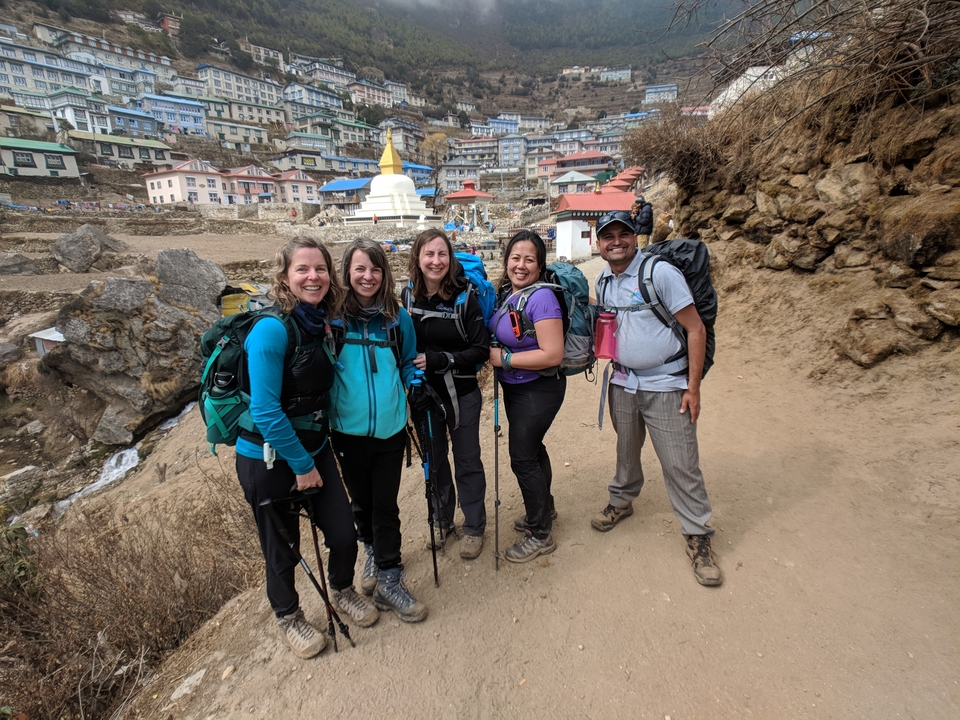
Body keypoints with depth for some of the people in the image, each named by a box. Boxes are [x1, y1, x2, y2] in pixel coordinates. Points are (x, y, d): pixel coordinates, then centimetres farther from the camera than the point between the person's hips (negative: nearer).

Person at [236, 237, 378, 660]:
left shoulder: (322, 324, 0)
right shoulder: (272, 328, -23)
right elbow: (265, 411, -23)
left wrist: (314, 456, 9)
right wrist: (301, 464, -14)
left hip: (314, 448, 6)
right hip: (268, 459, -6)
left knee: (344, 534, 10)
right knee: (282, 548, 13)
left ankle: (342, 590, 42)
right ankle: (288, 617, 42)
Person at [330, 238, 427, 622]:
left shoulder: (397, 316, 0)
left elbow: (408, 364, 12)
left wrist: (412, 391, -4)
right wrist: (327, 408, -4)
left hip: (390, 428, 1)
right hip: (349, 429, 0)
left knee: (386, 505, 7)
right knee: (361, 501, 18)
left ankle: (389, 581, 22)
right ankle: (373, 554, 44)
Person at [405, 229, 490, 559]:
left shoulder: (464, 297, -14)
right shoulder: (408, 297, -4)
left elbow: (481, 349, -13)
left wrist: (440, 360, -22)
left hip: (461, 395, -3)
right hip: (424, 394, 3)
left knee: (467, 461, 11)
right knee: (434, 460, 18)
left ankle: (474, 527, 30)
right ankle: (442, 521, 40)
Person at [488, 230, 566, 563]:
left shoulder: (541, 298, -22)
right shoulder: (504, 293, 2)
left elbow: (553, 354, -28)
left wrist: (503, 358, -23)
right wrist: (492, 354, -2)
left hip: (539, 390, -8)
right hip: (513, 387, 8)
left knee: (522, 457, -1)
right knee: (531, 448, 22)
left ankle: (540, 535, 19)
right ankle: (544, 509, 45)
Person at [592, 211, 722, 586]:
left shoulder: (660, 272, -13)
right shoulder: (603, 281, 6)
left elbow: (696, 329, -13)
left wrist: (693, 387, -15)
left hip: (665, 385, -5)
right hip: (623, 383, 5)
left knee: (680, 463, -1)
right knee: (626, 449, 19)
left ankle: (698, 535, 16)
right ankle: (621, 500, 42)